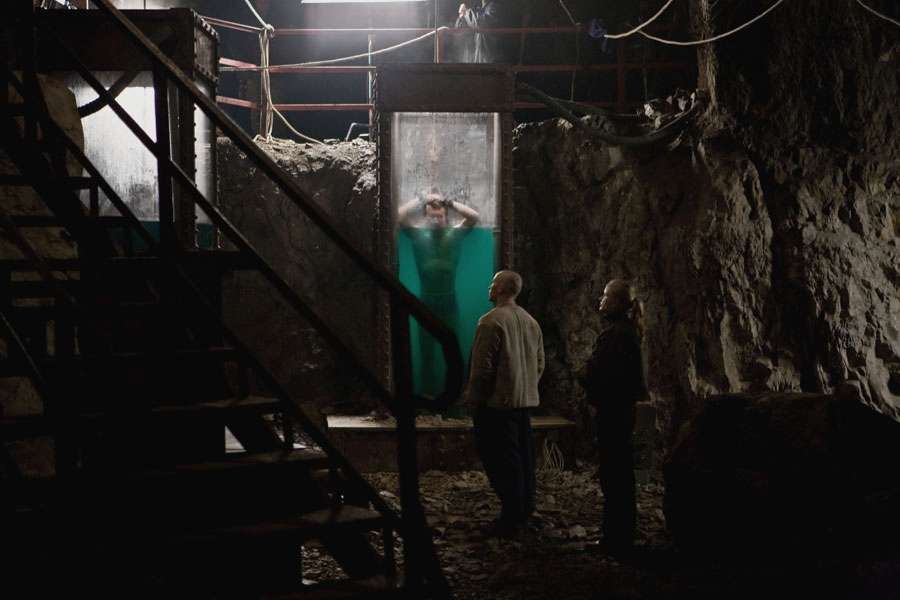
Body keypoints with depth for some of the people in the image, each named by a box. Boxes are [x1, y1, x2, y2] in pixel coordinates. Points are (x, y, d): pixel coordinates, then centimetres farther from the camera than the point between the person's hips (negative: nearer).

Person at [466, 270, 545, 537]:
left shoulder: (492, 321, -14)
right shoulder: (531, 322, 11)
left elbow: (483, 366, -16)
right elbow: (539, 364, 14)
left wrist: (473, 398, -7)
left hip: (497, 402, -8)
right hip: (524, 401, 8)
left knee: (501, 460, -4)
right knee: (522, 458, 14)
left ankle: (510, 520, -4)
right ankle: (524, 512, 21)